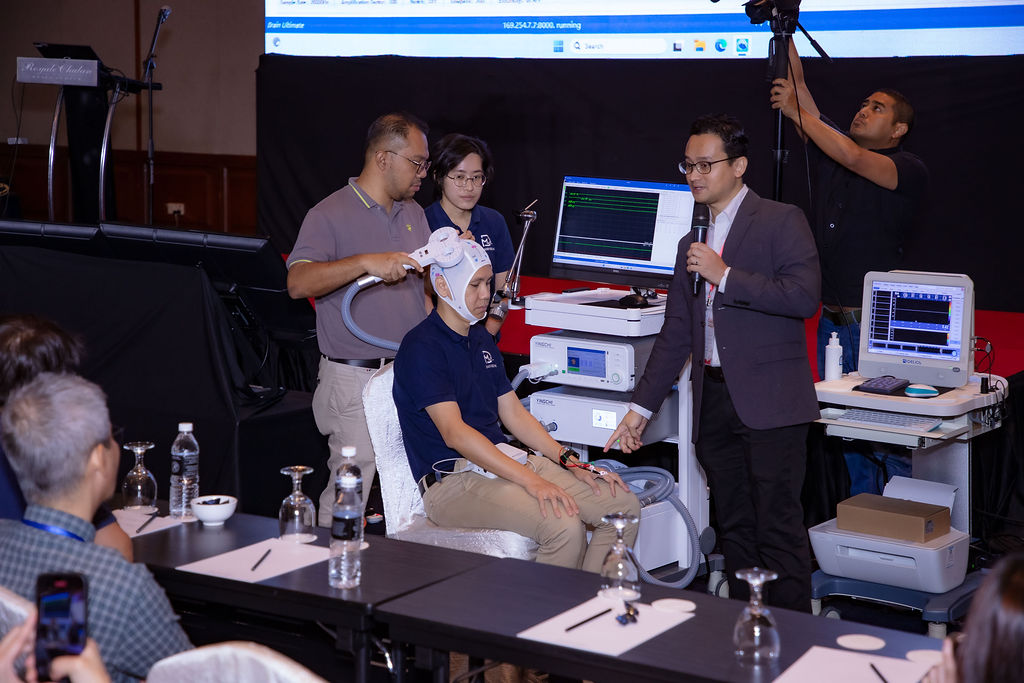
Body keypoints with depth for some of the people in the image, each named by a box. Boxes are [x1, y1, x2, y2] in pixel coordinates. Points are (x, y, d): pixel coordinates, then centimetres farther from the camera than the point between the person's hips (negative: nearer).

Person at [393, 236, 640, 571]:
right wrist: (531, 480, -26)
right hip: (455, 479, -9)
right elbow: (454, 433, -19)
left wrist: (570, 461, 4)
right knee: (564, 525, -32)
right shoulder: (422, 348, -10)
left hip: (505, 460, 9)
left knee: (625, 505, -7)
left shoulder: (482, 340, 20)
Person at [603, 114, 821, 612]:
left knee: (778, 529, -6)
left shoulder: (781, 222, -1)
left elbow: (805, 296, -16)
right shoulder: (690, 244, 19)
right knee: (734, 530, 9)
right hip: (712, 403, 6)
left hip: (767, 401, -6)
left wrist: (725, 276, -13)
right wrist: (641, 408, 15)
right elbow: (675, 334, 20)